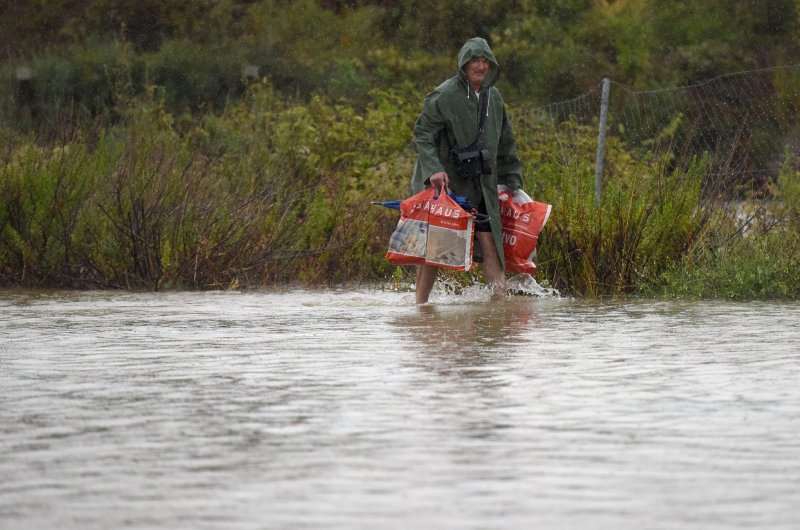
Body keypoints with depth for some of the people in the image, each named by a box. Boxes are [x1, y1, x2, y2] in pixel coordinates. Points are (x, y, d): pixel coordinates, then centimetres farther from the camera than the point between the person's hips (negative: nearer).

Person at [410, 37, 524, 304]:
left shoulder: (494, 98, 11)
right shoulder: (443, 96, -10)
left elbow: (505, 145, 21)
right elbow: (422, 136, -14)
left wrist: (512, 182, 20)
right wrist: (433, 170, -28)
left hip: (480, 186, 5)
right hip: (444, 183, -5)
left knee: (490, 242, -4)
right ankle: (420, 304, 6)